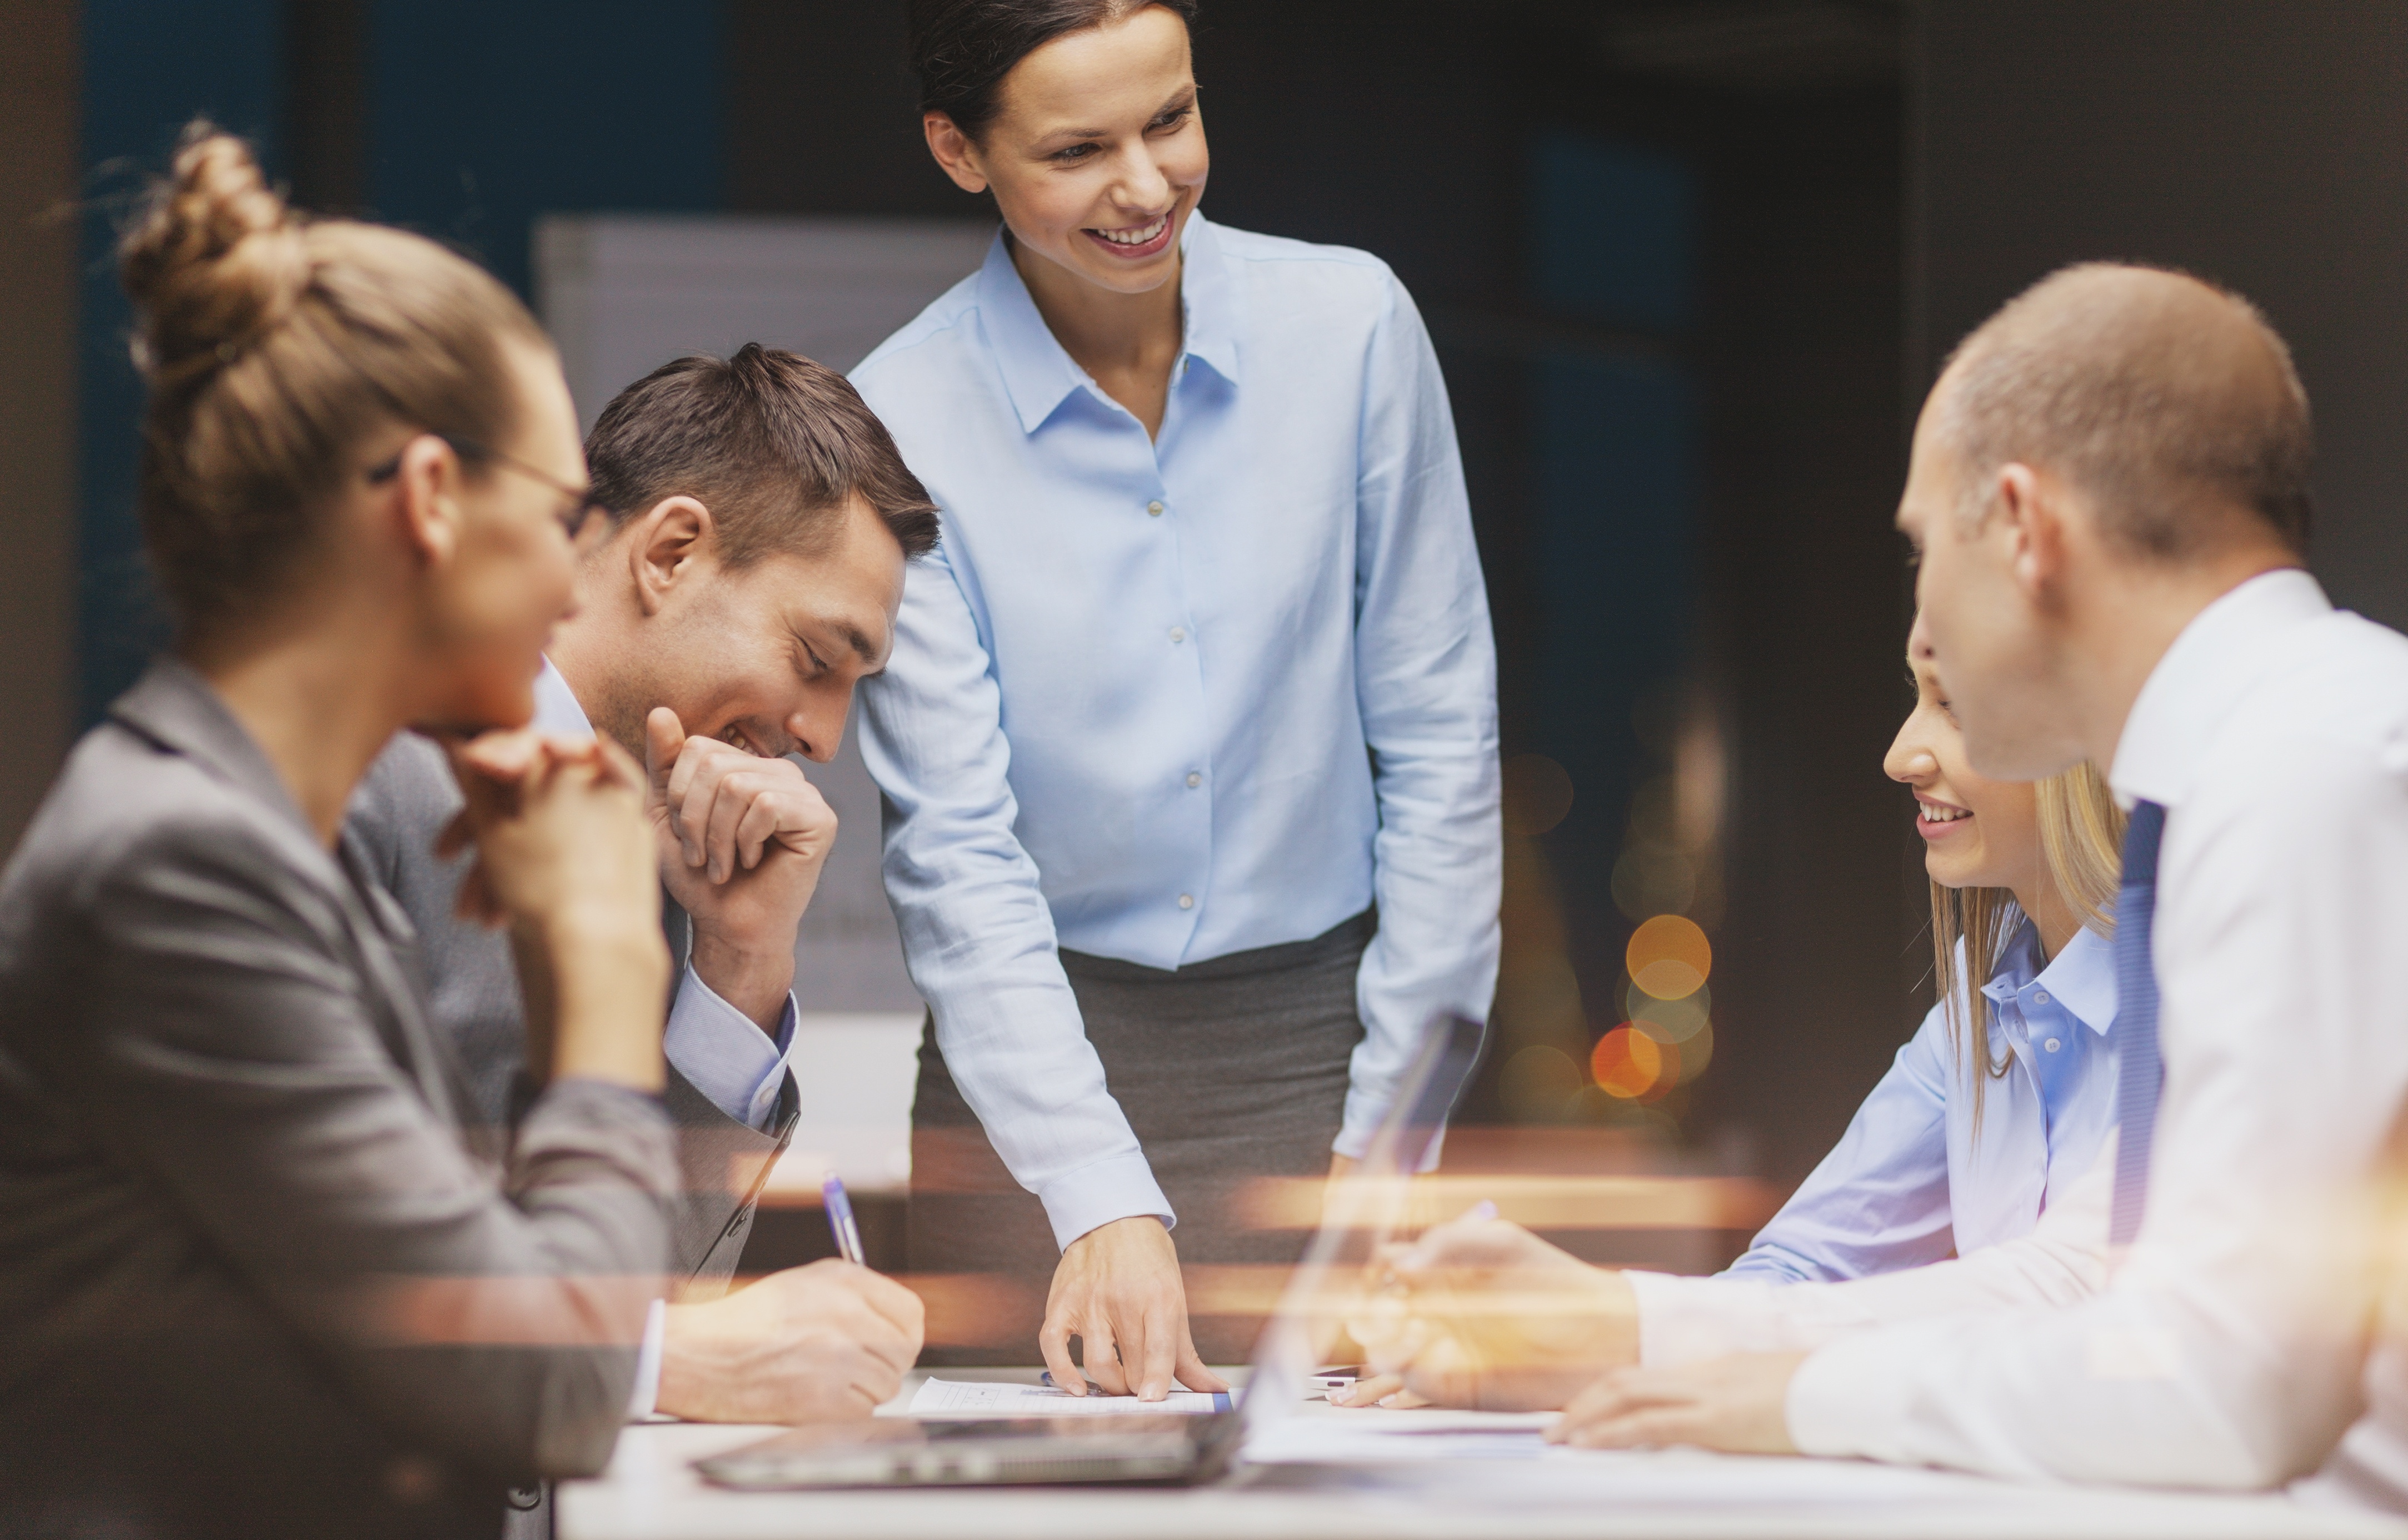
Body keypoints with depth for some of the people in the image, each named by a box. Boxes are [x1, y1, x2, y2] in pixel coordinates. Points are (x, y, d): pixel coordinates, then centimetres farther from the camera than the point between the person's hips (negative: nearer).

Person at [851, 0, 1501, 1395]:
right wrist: (1103, 1206, -22)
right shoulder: (899, 429, -9)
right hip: (1038, 1044, -1)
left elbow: (1440, 740, 2)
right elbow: (957, 856, -12)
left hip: (1315, 1036, 1)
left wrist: (1395, 1126, -1)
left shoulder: (1350, 326, -3)